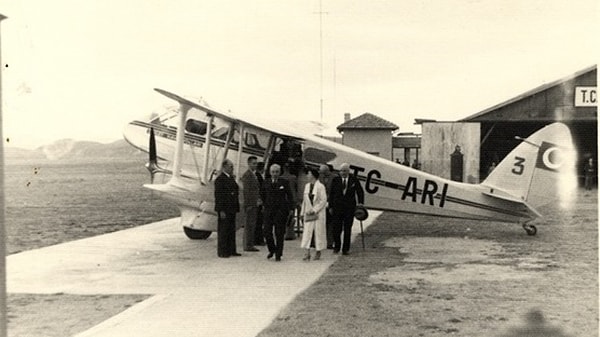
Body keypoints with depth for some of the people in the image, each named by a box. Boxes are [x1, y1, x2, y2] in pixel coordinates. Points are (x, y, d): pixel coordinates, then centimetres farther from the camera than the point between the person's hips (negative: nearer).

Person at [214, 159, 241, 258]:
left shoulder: (231, 178, 14)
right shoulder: (220, 179, -12)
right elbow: (218, 196, -15)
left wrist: (236, 208, 15)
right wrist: (221, 211, -19)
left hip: (231, 209, 8)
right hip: (224, 210, -8)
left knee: (232, 230, 11)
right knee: (223, 231, -2)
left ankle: (231, 250, 17)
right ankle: (222, 252, 4)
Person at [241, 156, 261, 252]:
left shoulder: (254, 175, 18)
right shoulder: (247, 175, -12)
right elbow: (246, 191, -16)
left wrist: (259, 200, 9)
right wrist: (248, 204, -18)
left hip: (255, 204, 9)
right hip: (250, 204, -9)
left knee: (252, 225, 12)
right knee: (249, 225, -6)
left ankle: (250, 245, 17)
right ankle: (248, 245, -3)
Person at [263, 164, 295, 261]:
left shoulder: (284, 182, 1)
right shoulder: (266, 183, 7)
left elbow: (290, 196, 4)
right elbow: (264, 196, 14)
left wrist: (290, 208, -1)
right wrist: (264, 205, 4)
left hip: (281, 210, -2)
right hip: (269, 210, 2)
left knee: (279, 233, 1)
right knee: (266, 231, -4)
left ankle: (278, 254, 10)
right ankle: (272, 249, 20)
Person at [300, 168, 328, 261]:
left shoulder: (320, 186, -9)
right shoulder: (307, 186, 9)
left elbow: (324, 201, -12)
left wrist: (314, 210, -15)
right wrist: (303, 212, 12)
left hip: (318, 213, -5)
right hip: (308, 213, 5)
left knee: (319, 232, 3)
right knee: (307, 232, -5)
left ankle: (318, 252, 16)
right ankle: (307, 253, -7)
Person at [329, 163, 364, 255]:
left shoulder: (354, 180, 3)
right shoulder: (335, 180, 4)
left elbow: (360, 192, 13)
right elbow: (331, 194, 6)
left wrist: (360, 202, 1)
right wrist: (330, 206, 3)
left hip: (349, 208, 0)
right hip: (337, 207, 0)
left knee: (347, 229, 3)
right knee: (336, 228, 0)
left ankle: (345, 249, 10)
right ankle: (336, 247, 16)